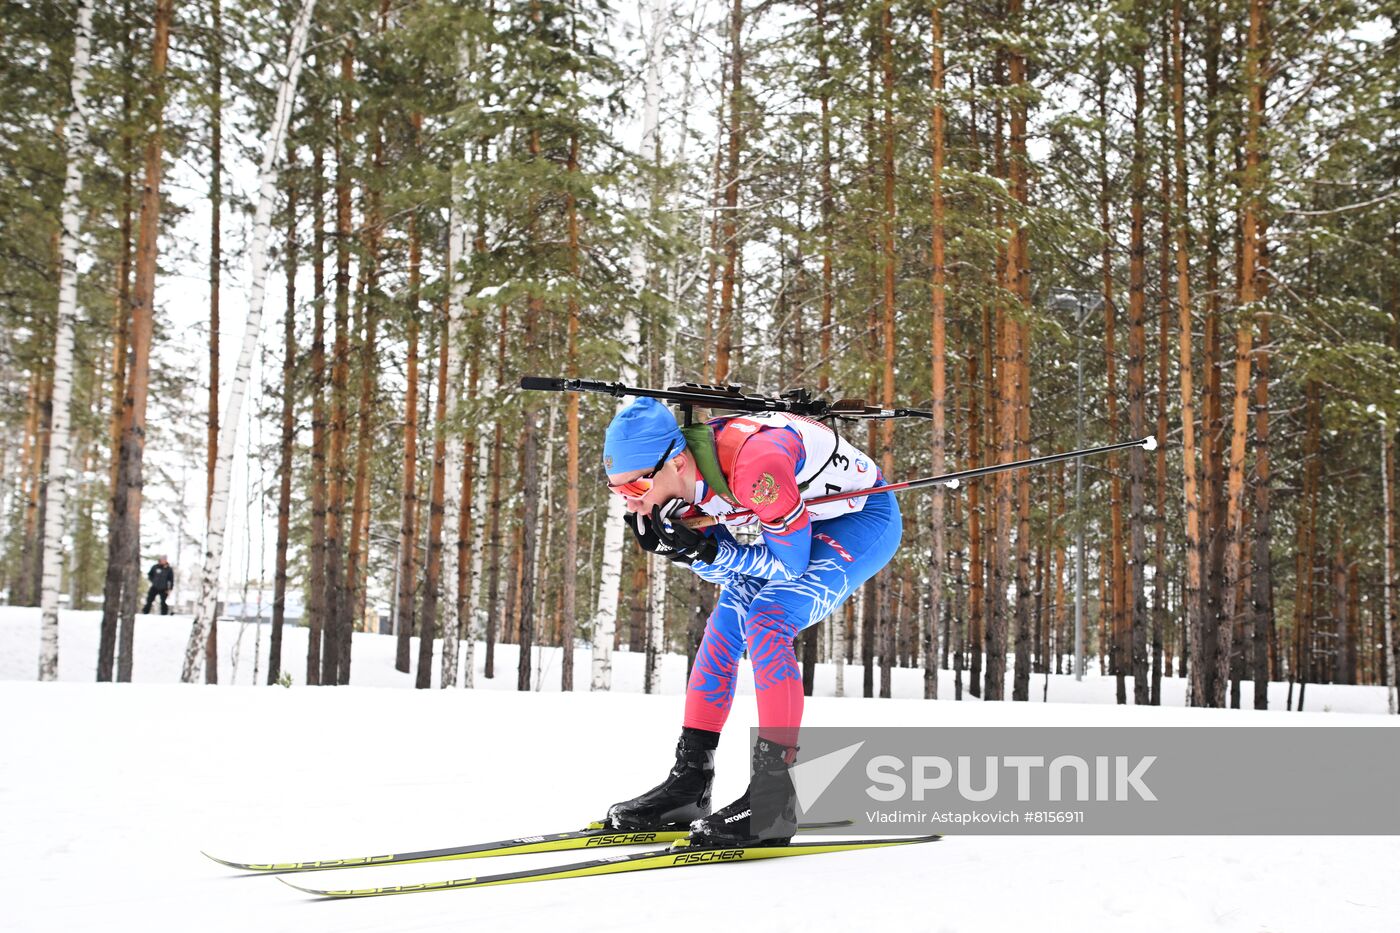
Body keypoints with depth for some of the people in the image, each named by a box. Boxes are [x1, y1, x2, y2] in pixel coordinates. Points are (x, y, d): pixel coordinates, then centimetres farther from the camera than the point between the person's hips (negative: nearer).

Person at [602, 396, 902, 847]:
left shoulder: (752, 462, -38)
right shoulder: (683, 480, -13)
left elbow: (791, 562, -27)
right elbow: (723, 570, -3)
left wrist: (707, 550, -33)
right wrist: (686, 547, -22)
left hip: (867, 517, -9)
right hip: (806, 523, 9)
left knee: (765, 624, -23)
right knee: (723, 627, 3)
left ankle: (773, 798, -19)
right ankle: (689, 782, 11)